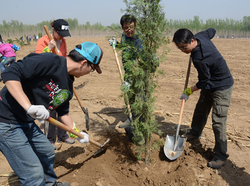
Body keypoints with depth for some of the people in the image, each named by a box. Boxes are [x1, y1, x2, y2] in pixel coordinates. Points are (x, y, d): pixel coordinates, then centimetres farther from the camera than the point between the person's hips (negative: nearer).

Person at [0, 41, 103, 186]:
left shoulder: (68, 87, 5)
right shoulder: (49, 61, -23)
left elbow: (63, 112, 19)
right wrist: (29, 107, -34)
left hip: (28, 123, 10)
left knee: (48, 153, 26)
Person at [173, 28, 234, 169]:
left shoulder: (199, 58, -35)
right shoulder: (200, 36, -10)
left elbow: (203, 82, -22)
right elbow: (212, 31, 14)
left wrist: (188, 91, -7)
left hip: (222, 87, -10)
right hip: (210, 85, 10)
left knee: (218, 122, -8)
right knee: (200, 110, 21)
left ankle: (221, 156, 3)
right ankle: (195, 133, 45)